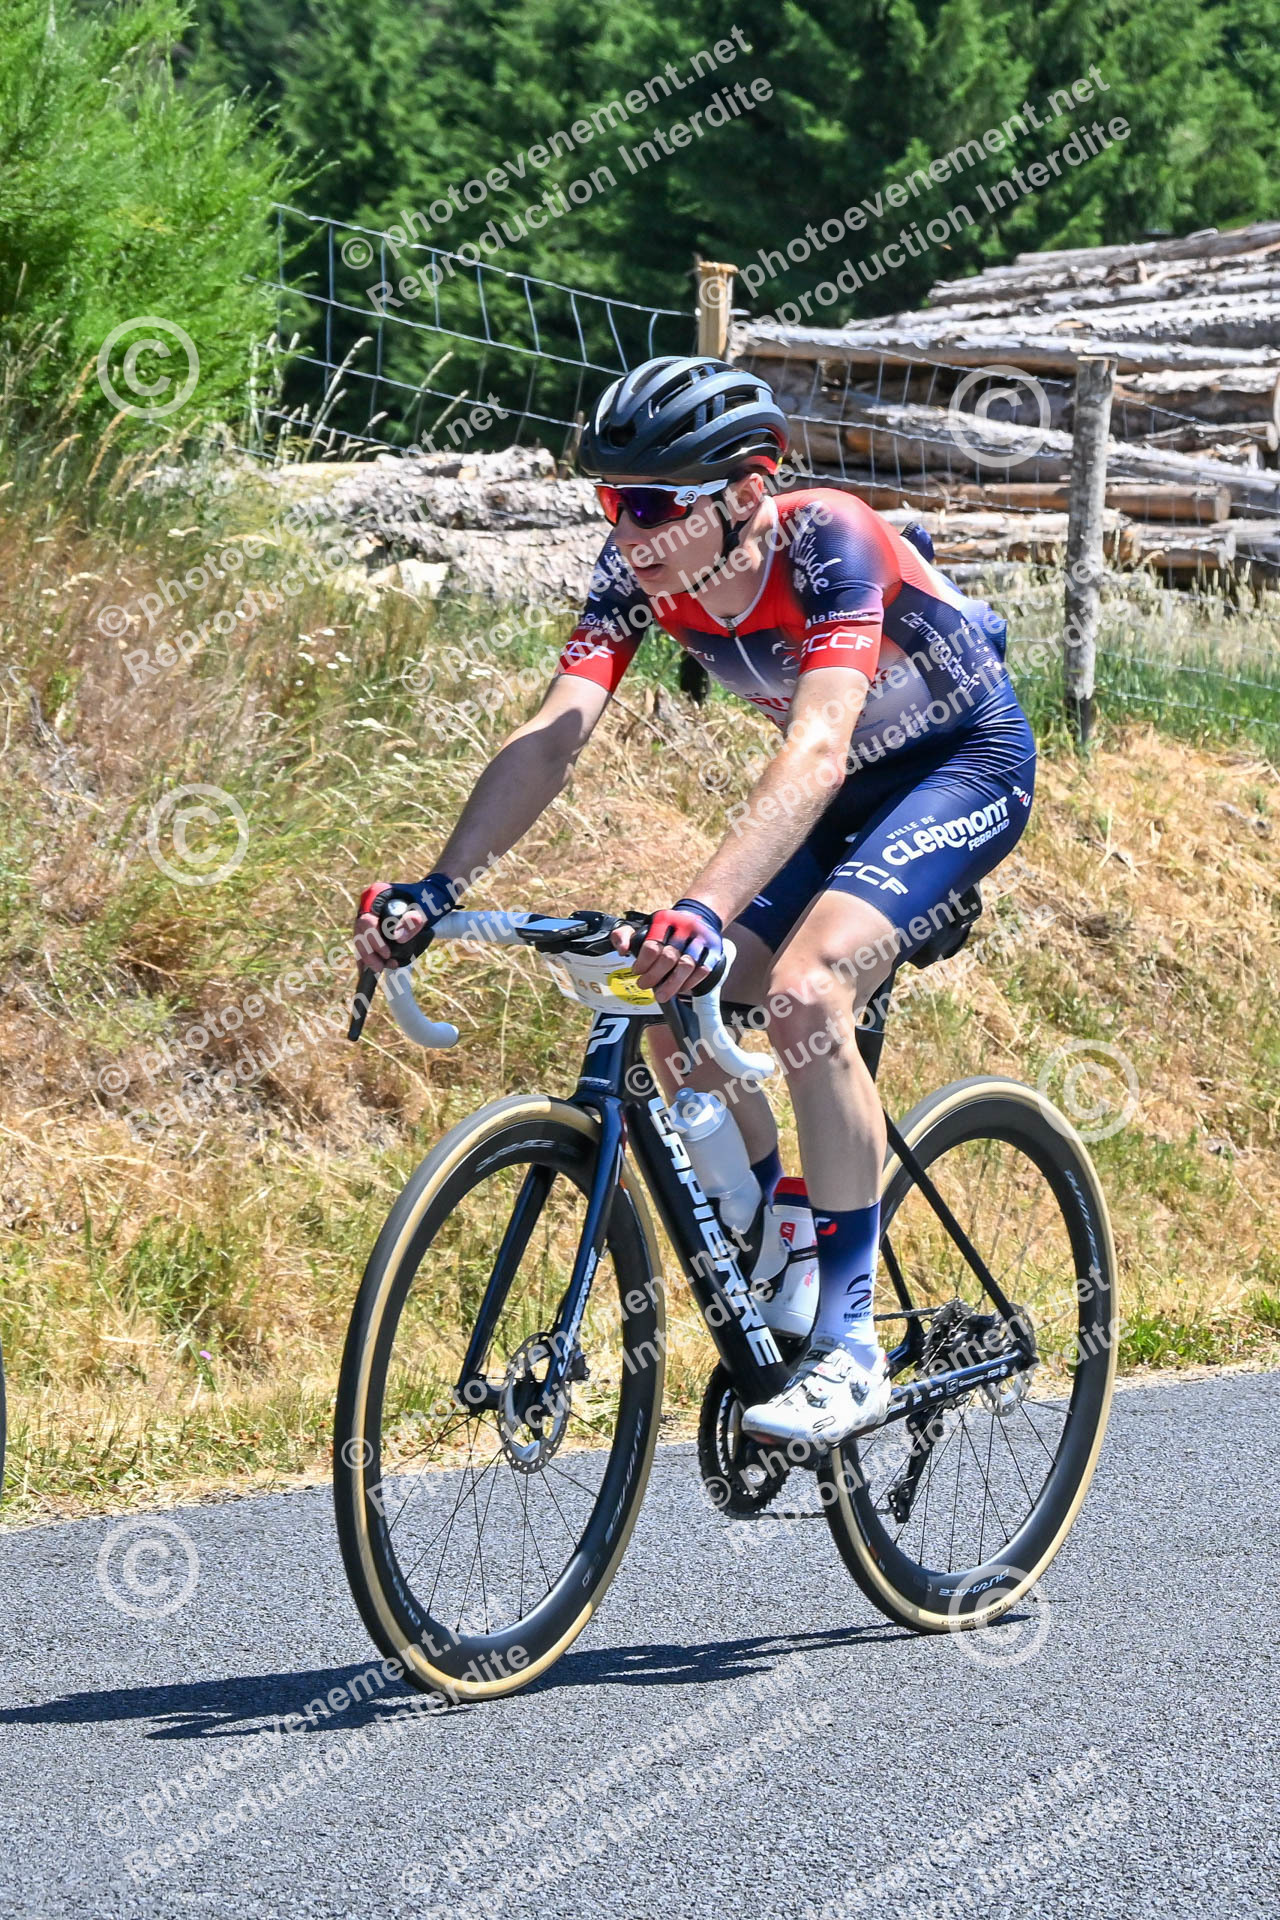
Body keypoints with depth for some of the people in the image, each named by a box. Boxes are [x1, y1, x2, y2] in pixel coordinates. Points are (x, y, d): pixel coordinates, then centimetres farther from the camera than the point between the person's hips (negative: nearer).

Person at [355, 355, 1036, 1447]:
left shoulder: (827, 542, -34)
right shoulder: (641, 573, -16)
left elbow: (816, 752, -46)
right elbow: (554, 739, -22)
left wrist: (706, 909, -59)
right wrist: (439, 888, -36)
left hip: (967, 763, -7)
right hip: (851, 786, 7)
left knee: (805, 991, -29)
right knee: (680, 1012, -8)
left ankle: (850, 1353, -22)